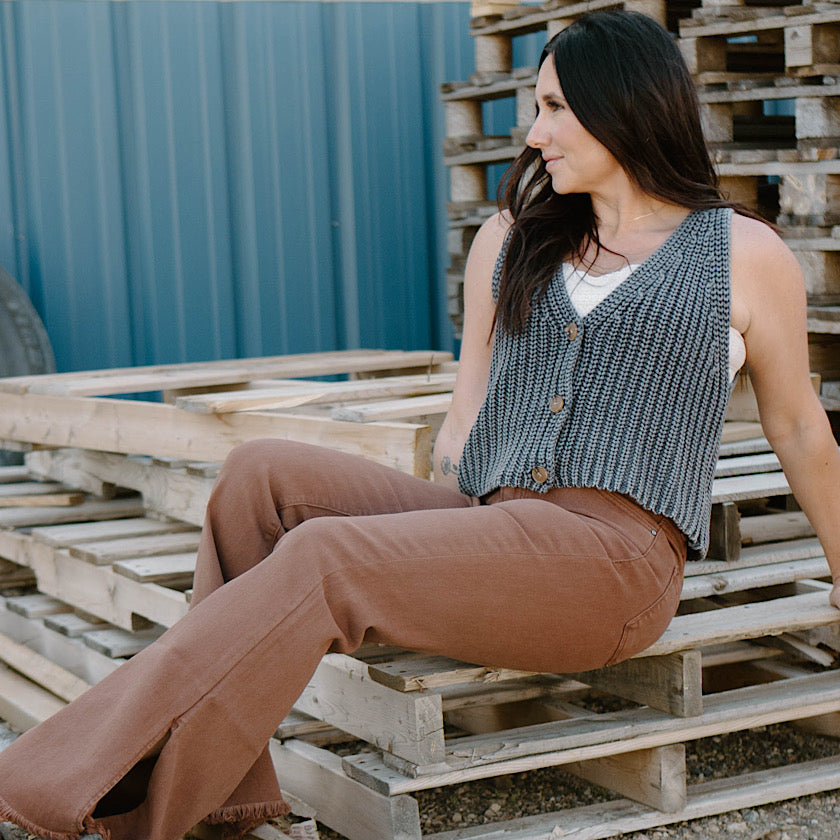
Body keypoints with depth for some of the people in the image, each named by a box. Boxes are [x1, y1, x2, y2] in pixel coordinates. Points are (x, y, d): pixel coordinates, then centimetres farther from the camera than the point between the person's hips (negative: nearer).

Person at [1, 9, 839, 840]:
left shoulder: (745, 255, 6)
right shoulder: (510, 241, 17)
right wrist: (437, 573, 10)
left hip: (611, 561, -5)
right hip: (483, 527, 6)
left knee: (322, 558, -28)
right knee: (264, 475, -20)